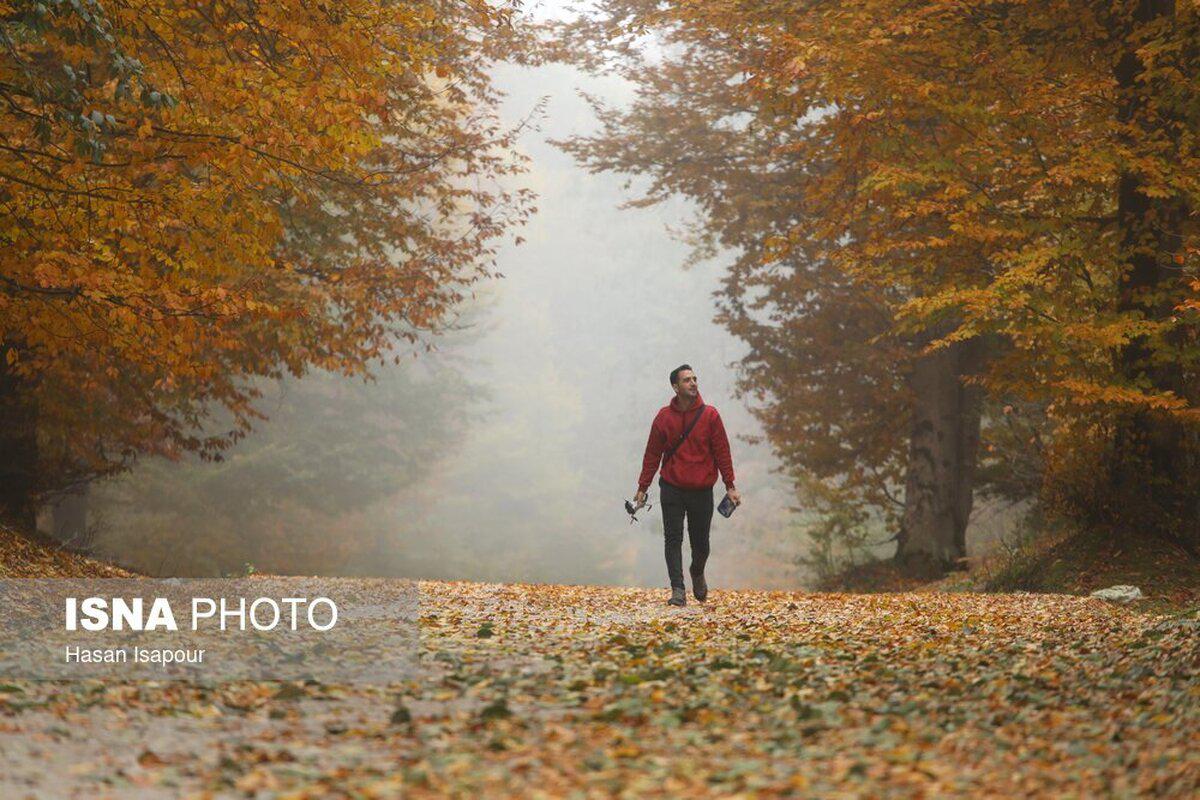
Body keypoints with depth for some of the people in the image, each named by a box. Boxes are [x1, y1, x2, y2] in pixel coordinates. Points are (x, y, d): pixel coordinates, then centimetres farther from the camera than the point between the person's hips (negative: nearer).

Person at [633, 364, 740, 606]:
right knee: (673, 539, -6)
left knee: (700, 543, 8)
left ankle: (697, 573, 38)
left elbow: (722, 452, 1)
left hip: (702, 491, 0)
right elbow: (652, 454, 6)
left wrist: (730, 486, -3)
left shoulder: (710, 415, -1)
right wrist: (642, 487, 5)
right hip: (672, 489, 0)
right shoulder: (664, 417, 1)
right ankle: (678, 590, -4)